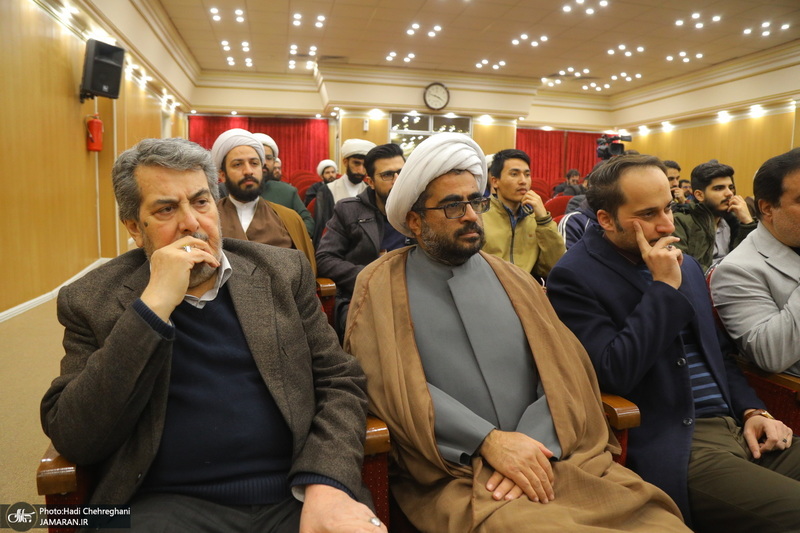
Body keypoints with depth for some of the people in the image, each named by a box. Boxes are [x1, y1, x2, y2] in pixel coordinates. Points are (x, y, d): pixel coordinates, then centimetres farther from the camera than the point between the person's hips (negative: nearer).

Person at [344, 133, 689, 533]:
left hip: (551, 456, 4)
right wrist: (489, 441, -15)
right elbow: (390, 384, -9)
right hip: (453, 474, -3)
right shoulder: (381, 285, 2)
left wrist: (535, 446, -12)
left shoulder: (514, 280, 12)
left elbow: (565, 369, 5)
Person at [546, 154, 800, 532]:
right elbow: (615, 374, -20)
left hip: (736, 425, 8)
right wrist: (664, 288, -17)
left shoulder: (683, 264, 14)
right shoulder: (573, 277, -11)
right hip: (673, 447, -8)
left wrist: (751, 410, 7)